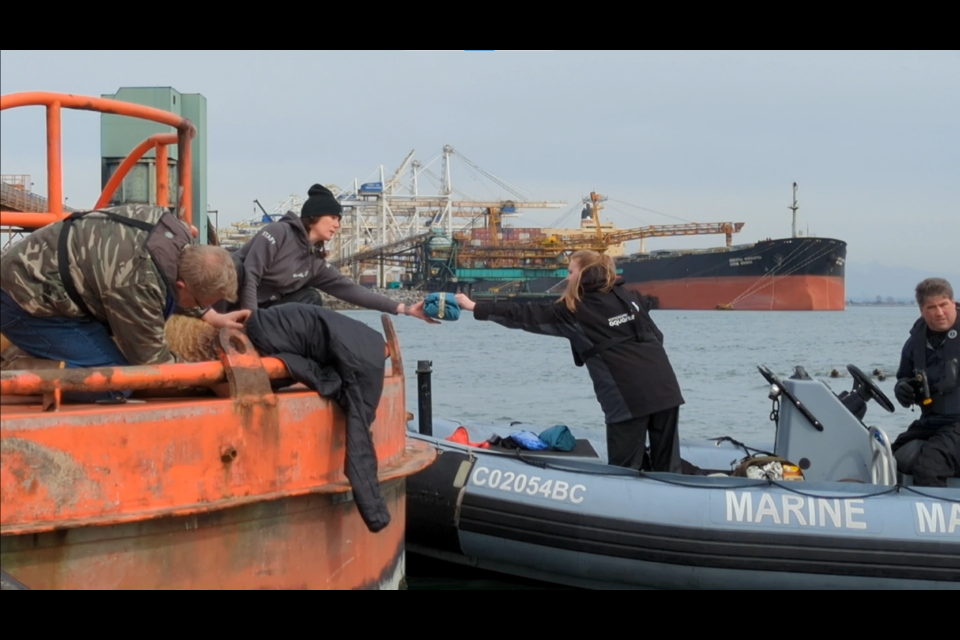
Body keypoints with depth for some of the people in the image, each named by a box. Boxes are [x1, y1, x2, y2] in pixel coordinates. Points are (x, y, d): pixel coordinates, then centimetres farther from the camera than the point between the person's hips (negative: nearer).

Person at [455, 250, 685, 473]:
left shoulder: (574, 311, 4)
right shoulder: (632, 297, 17)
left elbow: (526, 315, 6)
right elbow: (657, 337, 18)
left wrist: (476, 307, 11)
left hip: (627, 397, -5)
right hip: (664, 389, 5)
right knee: (667, 469, 7)